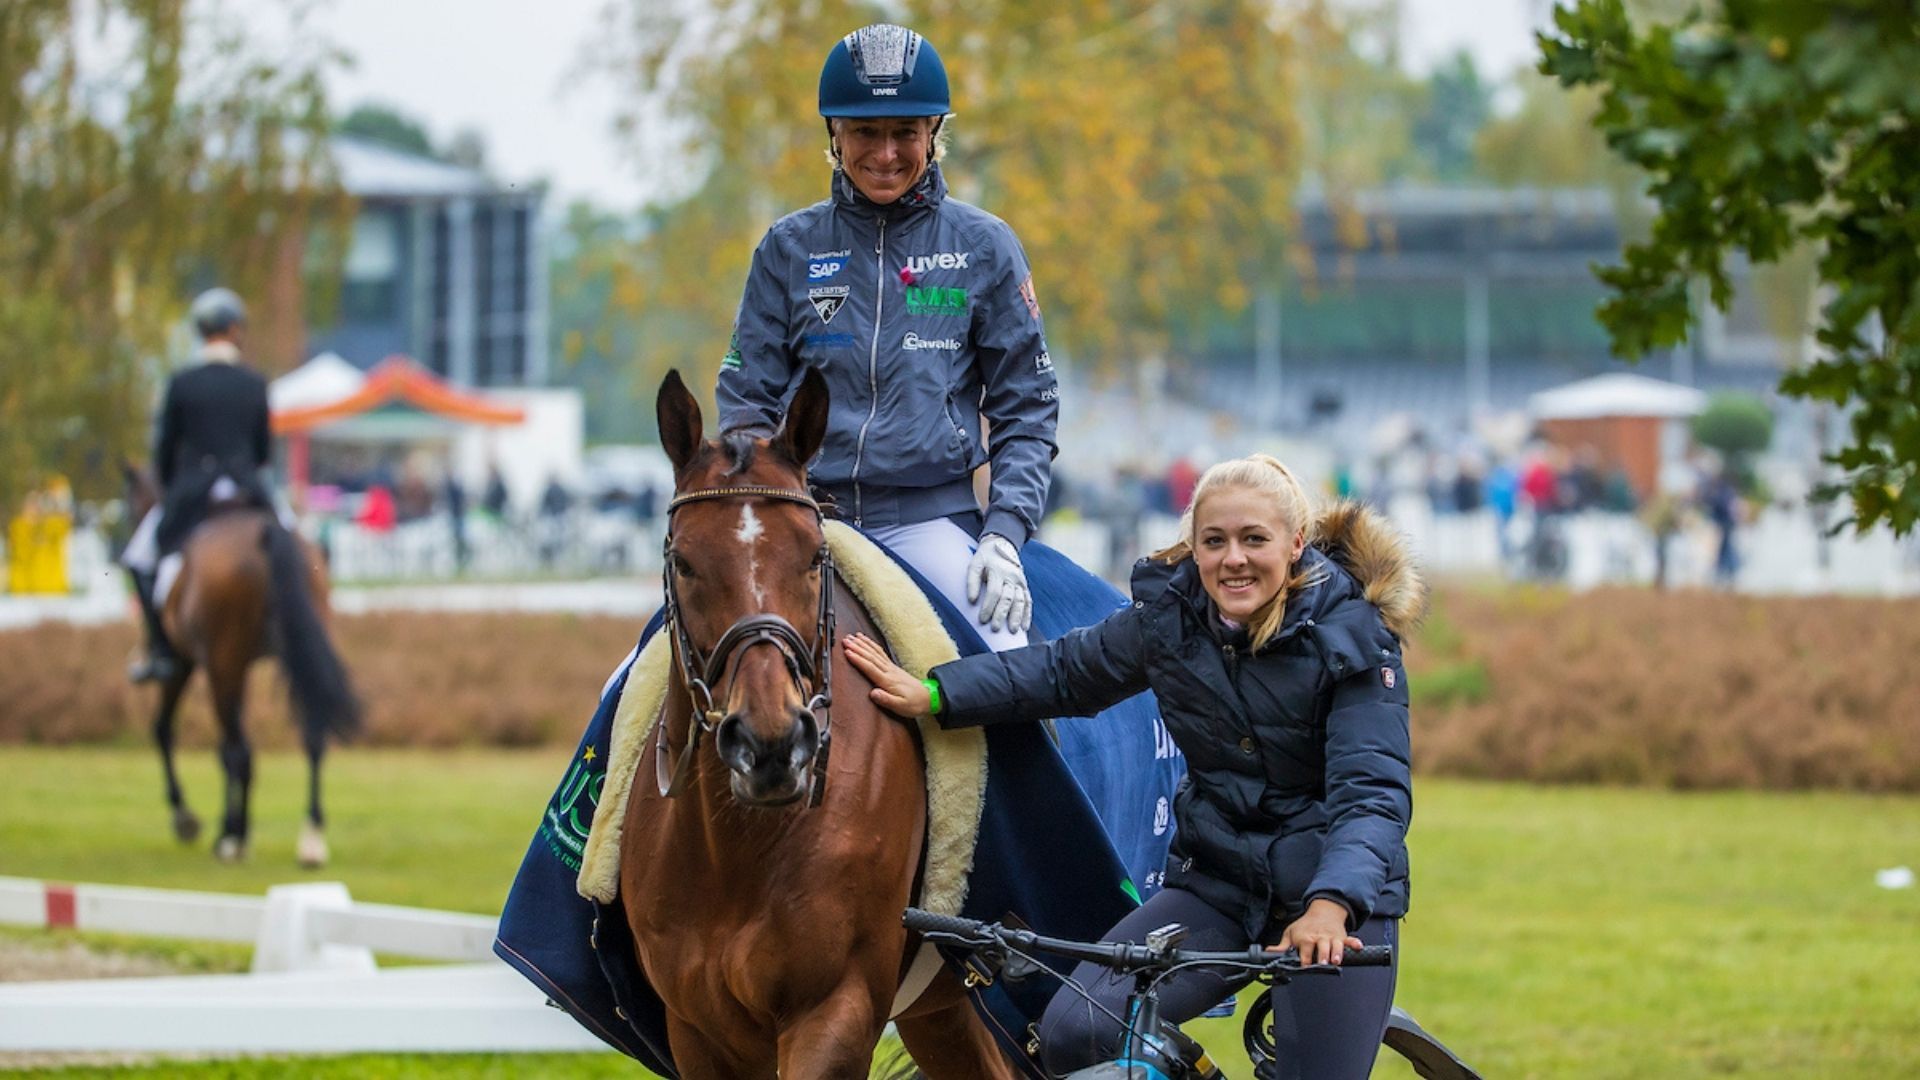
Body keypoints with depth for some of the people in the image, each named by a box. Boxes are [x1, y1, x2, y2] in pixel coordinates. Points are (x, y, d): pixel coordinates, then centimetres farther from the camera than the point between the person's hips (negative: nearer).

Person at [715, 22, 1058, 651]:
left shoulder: (983, 247, 7)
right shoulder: (790, 248, 10)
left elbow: (1026, 410, 7)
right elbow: (746, 404, 11)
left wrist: (1003, 535, -8)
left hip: (933, 521, -1)